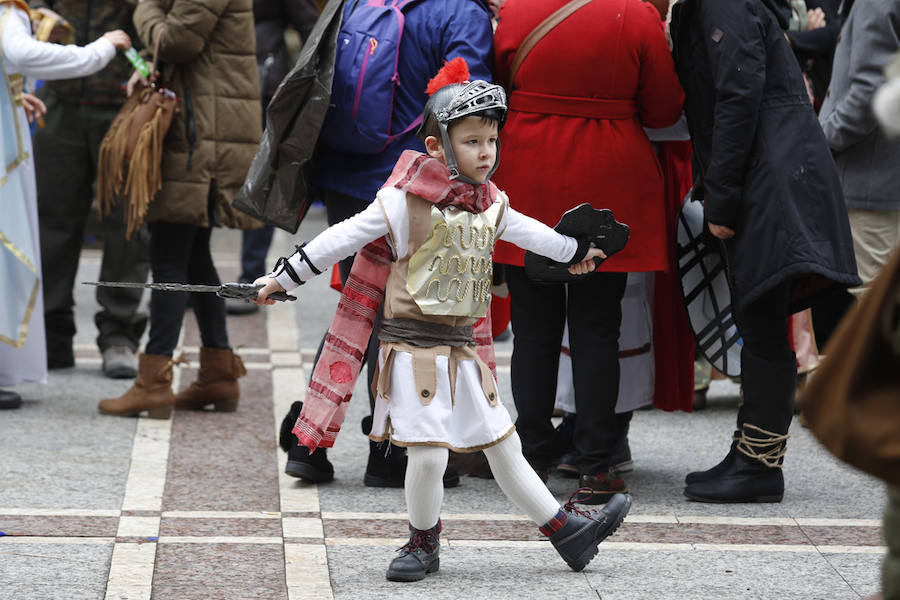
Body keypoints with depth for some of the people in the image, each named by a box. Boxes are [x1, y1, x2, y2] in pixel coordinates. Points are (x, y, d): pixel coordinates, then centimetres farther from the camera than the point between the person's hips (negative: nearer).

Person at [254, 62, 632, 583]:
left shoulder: (489, 204, 9)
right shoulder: (407, 199, -12)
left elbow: (524, 231, 30)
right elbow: (345, 237, -9)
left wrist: (574, 251, 45)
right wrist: (284, 277, -7)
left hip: (463, 348, 6)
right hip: (414, 345, -6)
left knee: (504, 447, 11)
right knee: (429, 453, -11)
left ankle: (567, 530, 19)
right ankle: (425, 542, 12)